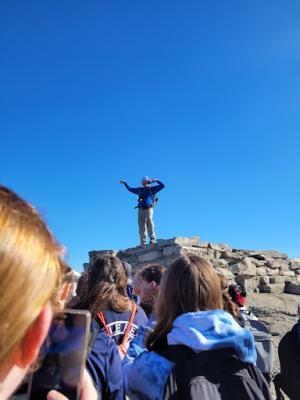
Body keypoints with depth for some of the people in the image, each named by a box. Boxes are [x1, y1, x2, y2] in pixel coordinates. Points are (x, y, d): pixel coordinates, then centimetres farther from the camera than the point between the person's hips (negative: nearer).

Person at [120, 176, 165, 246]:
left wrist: (156, 180, 0)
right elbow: (130, 189, 34)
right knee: (141, 225, -3)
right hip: (141, 209, 4)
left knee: (149, 221, -26)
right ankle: (143, 242, -2)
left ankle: (153, 238, -28)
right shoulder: (139, 190, 22)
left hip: (149, 208, -4)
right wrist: (124, 183, 37)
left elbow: (162, 185, 6)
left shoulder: (152, 189, 11)